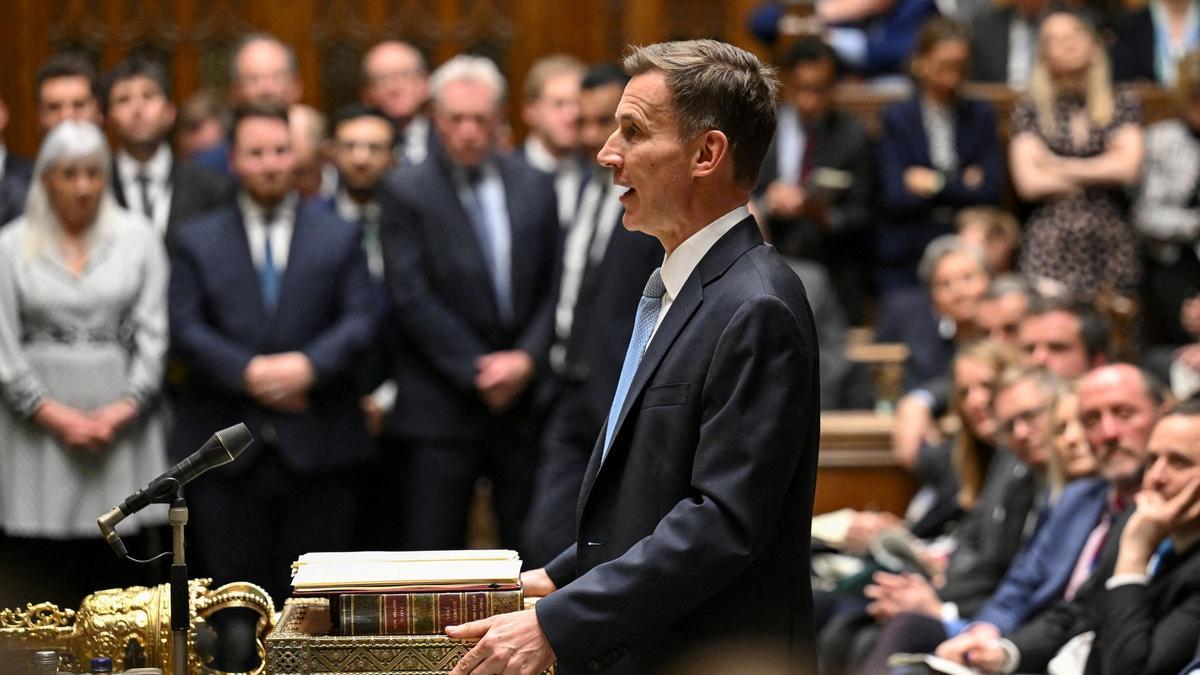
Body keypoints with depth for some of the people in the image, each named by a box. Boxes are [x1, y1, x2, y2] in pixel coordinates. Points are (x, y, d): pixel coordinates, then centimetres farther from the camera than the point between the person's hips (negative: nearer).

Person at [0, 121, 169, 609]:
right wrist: (55, 414, -6)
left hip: (122, 419, 1)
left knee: (118, 564, -1)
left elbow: (153, 331, 3)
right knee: (41, 567, -4)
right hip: (39, 423, -1)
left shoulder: (137, 237, 6)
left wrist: (125, 408, -8)